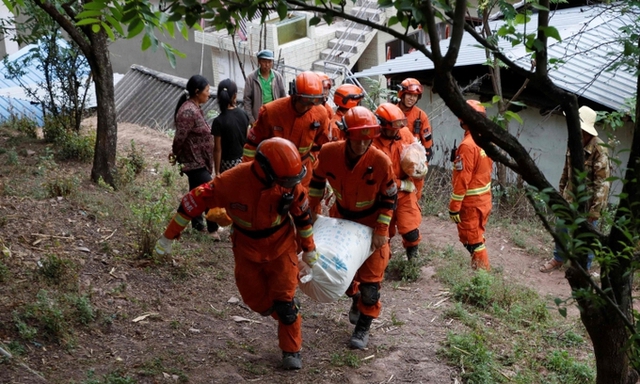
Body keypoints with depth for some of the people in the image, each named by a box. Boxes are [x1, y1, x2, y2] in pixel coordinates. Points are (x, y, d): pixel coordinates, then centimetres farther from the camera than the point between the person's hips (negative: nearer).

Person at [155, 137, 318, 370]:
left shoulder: (291, 184, -24)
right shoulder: (233, 181, -32)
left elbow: (302, 213, -4)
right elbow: (195, 201, -23)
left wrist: (309, 248, 6)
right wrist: (169, 237, -17)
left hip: (281, 246, 0)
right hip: (247, 248, 0)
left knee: (284, 301, -2)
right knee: (257, 301, 7)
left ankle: (292, 351, 16)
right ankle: (288, 313, 38)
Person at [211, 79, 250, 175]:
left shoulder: (219, 121, -18)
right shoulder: (243, 114, -3)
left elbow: (218, 150, -15)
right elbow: (248, 139, 6)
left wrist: (217, 172, -7)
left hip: (228, 164, -5)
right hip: (243, 160, 5)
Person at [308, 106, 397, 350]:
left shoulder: (381, 161, -29)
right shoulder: (329, 152, -22)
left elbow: (390, 197, -16)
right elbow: (317, 180, -1)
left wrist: (381, 230, -17)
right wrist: (313, 209, 2)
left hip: (371, 222, -3)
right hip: (341, 218, 3)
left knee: (370, 277, 1)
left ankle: (363, 328, 16)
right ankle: (355, 299, 50)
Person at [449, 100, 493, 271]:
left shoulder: (467, 145, -24)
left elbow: (462, 179, -23)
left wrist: (454, 206, -18)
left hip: (470, 202, -9)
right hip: (484, 198, 9)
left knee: (471, 239, 3)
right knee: (476, 237, 21)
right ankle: (480, 268, 31)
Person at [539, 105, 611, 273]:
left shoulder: (599, 150, -23)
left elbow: (602, 182, -22)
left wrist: (595, 209, -22)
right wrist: (560, 192, 17)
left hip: (587, 203, -7)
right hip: (569, 199, 7)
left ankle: (584, 268, 25)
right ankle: (558, 259, 41)